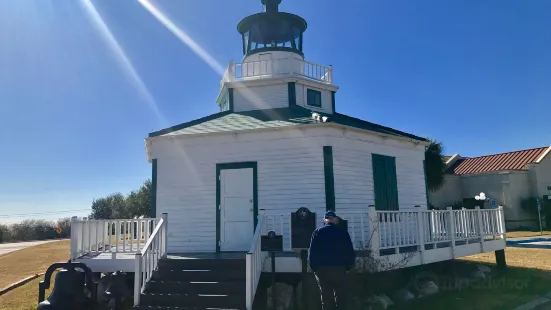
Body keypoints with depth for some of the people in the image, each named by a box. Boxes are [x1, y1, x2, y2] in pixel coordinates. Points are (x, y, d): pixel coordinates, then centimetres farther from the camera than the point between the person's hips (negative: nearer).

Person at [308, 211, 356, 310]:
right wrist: (348, 267, 12)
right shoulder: (343, 232, 4)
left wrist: (314, 268, 7)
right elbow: (350, 253, 1)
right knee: (341, 299, 7)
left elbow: (312, 252, -1)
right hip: (339, 270, -1)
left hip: (322, 270, 1)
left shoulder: (317, 232, 5)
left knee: (326, 299, 8)